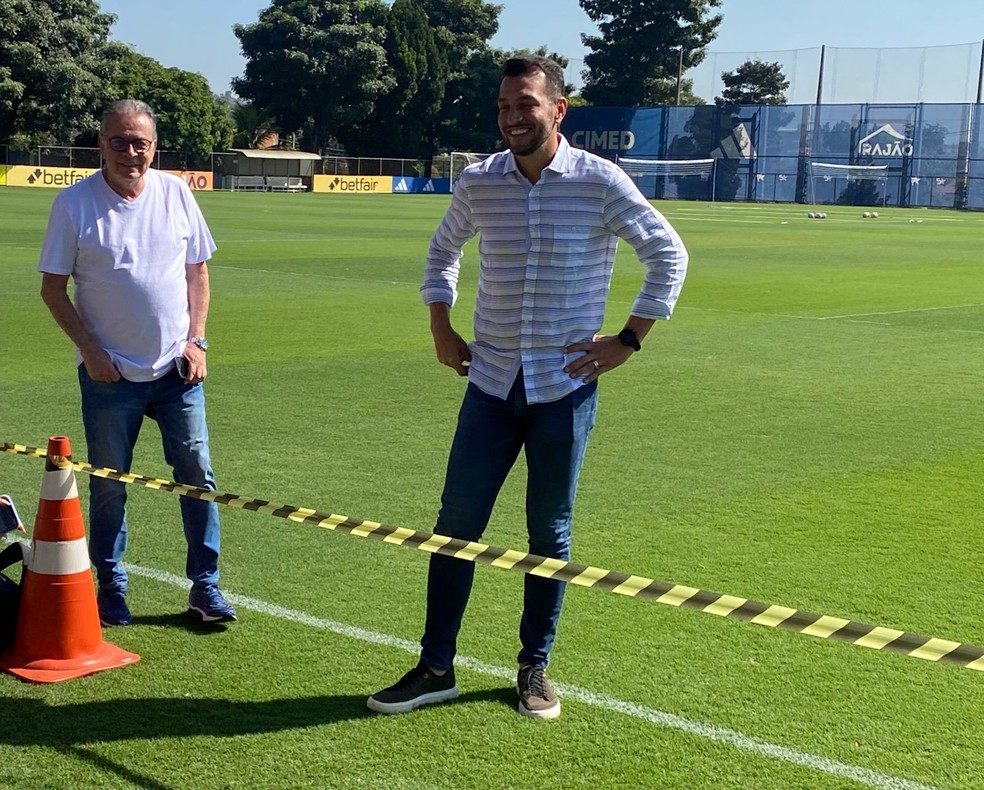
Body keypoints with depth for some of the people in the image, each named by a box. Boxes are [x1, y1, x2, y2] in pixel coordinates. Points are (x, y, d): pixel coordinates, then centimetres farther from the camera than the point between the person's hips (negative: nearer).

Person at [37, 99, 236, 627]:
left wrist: (196, 341, 0)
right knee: (108, 485, 7)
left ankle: (205, 586, 14)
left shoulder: (176, 193, 2)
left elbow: (198, 272, 9)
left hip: (177, 368, 2)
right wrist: (89, 349, -11)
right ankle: (110, 589, 21)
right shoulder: (74, 203, -6)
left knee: (197, 476, 3)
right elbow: (52, 287, -2)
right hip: (109, 373, -2)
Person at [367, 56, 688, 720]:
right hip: (492, 383, 3)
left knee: (550, 532, 7)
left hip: (565, 388, -3)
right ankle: (436, 668, 14)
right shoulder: (479, 182, 1)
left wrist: (629, 340, -4)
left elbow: (669, 254, 0)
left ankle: (535, 669, 22)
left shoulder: (601, 182, -9)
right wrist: (441, 327, 11)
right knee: (457, 523, 3)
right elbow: (444, 250, 21)